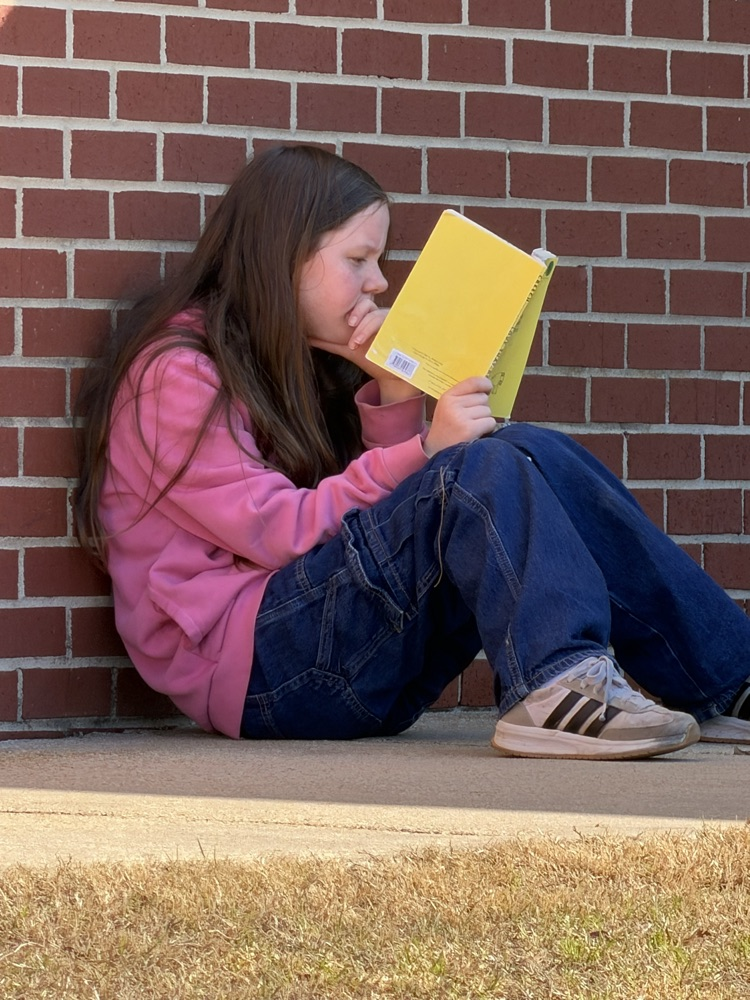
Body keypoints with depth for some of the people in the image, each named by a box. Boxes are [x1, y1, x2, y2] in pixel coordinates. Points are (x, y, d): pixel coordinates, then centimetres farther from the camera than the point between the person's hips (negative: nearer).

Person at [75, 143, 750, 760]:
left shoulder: (304, 365, 22)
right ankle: (559, 690, -45)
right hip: (250, 669, -8)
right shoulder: (175, 372, -5)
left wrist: (395, 396, 0)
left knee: (539, 459, -6)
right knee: (481, 471, -24)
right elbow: (276, 532, -16)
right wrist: (425, 451, -21)